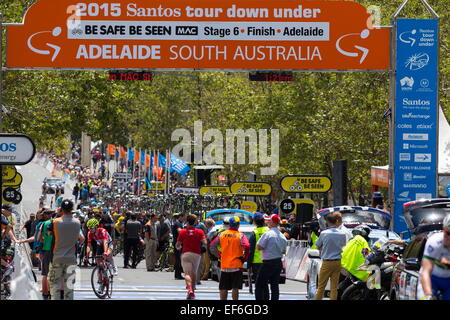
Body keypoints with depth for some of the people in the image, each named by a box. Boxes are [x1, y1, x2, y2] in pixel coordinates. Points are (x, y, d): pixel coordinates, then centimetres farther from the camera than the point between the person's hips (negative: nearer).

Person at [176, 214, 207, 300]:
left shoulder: (182, 232, 0)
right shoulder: (200, 232, 1)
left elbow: (177, 246, 1)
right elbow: (205, 243, -9)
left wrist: (180, 247, 24)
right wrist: (203, 246, 14)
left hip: (185, 254, -2)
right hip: (196, 254, 2)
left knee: (187, 274, -10)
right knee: (194, 273, 20)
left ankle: (190, 289, -32)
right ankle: (193, 290, 27)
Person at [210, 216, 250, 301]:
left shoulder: (222, 234, 5)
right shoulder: (240, 235, -7)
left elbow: (212, 246, 6)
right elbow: (247, 246, -22)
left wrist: (219, 255, 11)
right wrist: (244, 258, -8)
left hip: (224, 265, 3)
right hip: (236, 265, -3)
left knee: (223, 288, 11)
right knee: (235, 288, 0)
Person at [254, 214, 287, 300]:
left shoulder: (267, 234, -15)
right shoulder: (282, 236, 8)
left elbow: (258, 247, -16)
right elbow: (284, 251, 16)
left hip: (268, 263, -7)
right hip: (278, 263, 7)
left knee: (259, 286, -2)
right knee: (275, 286, 11)